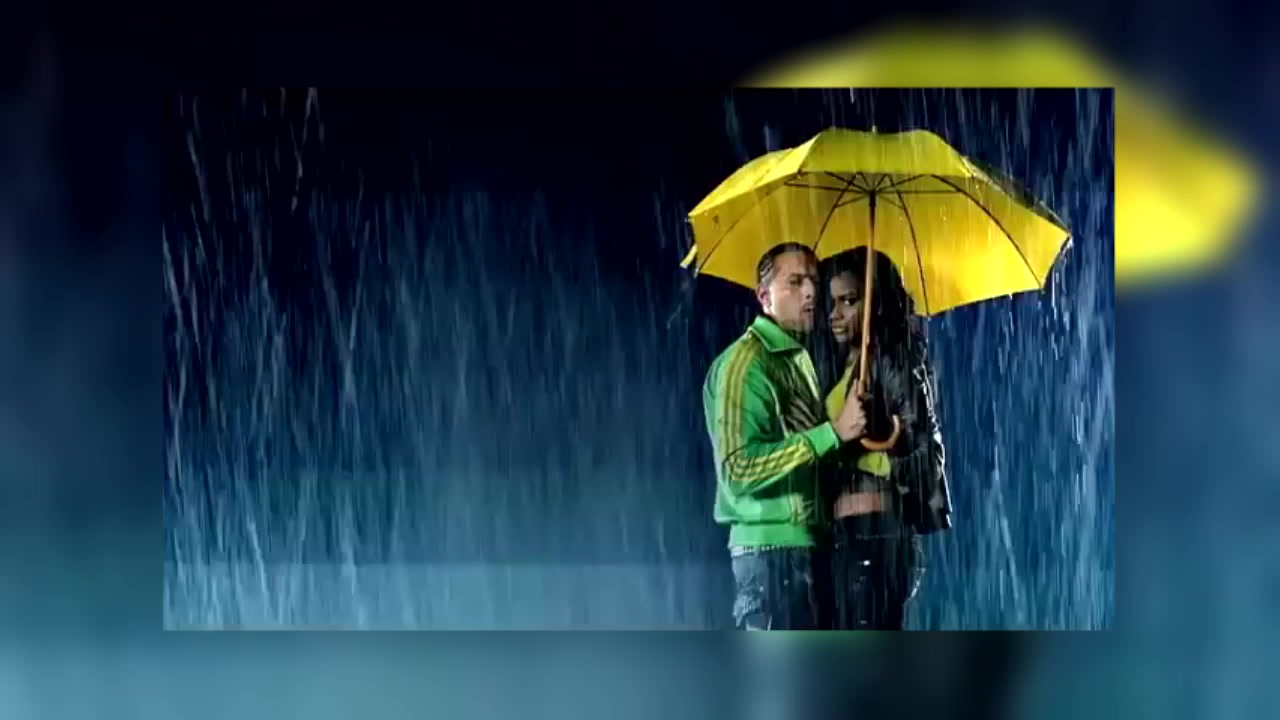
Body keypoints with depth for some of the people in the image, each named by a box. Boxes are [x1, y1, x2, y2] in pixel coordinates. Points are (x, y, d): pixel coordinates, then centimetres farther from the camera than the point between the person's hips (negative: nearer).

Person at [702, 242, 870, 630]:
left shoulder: (800, 359, 20)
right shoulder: (746, 362, -11)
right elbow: (740, 468, -21)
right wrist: (832, 433, -20)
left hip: (809, 546, 10)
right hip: (772, 550, -10)